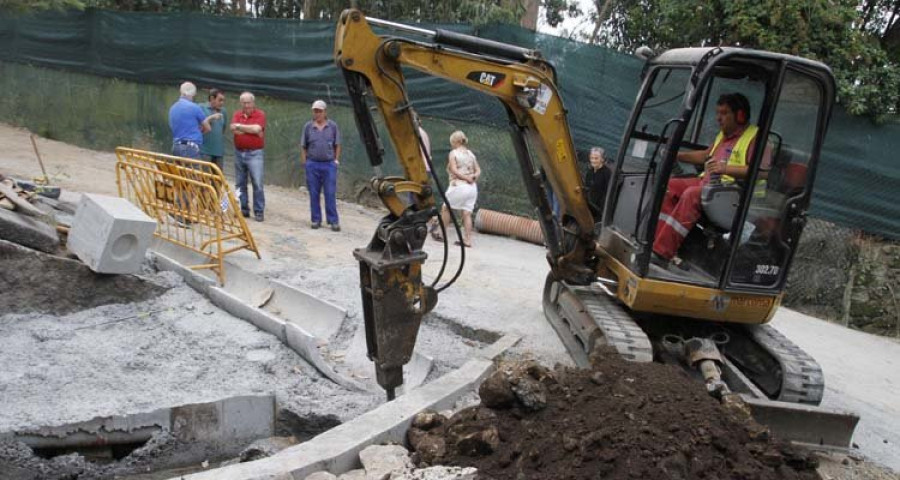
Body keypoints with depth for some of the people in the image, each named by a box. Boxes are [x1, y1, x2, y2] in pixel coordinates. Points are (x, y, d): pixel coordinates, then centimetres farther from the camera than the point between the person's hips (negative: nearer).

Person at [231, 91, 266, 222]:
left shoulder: (260, 114, -2)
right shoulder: (237, 114, 10)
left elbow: (257, 128, -17)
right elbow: (233, 129, -6)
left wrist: (240, 126, -5)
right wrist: (251, 130, -13)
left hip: (254, 153, -5)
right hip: (239, 152, 5)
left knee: (257, 183, -7)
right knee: (240, 183, 9)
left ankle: (259, 212, -2)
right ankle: (243, 209, 18)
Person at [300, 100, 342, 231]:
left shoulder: (333, 126, 3)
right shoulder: (308, 127, 4)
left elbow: (337, 145, 9)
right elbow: (303, 146, 8)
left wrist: (336, 159, 1)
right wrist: (304, 161, 1)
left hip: (329, 164, -1)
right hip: (312, 165, 1)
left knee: (330, 194, -2)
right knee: (314, 194, 6)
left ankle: (333, 221, 2)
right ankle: (316, 220, 16)